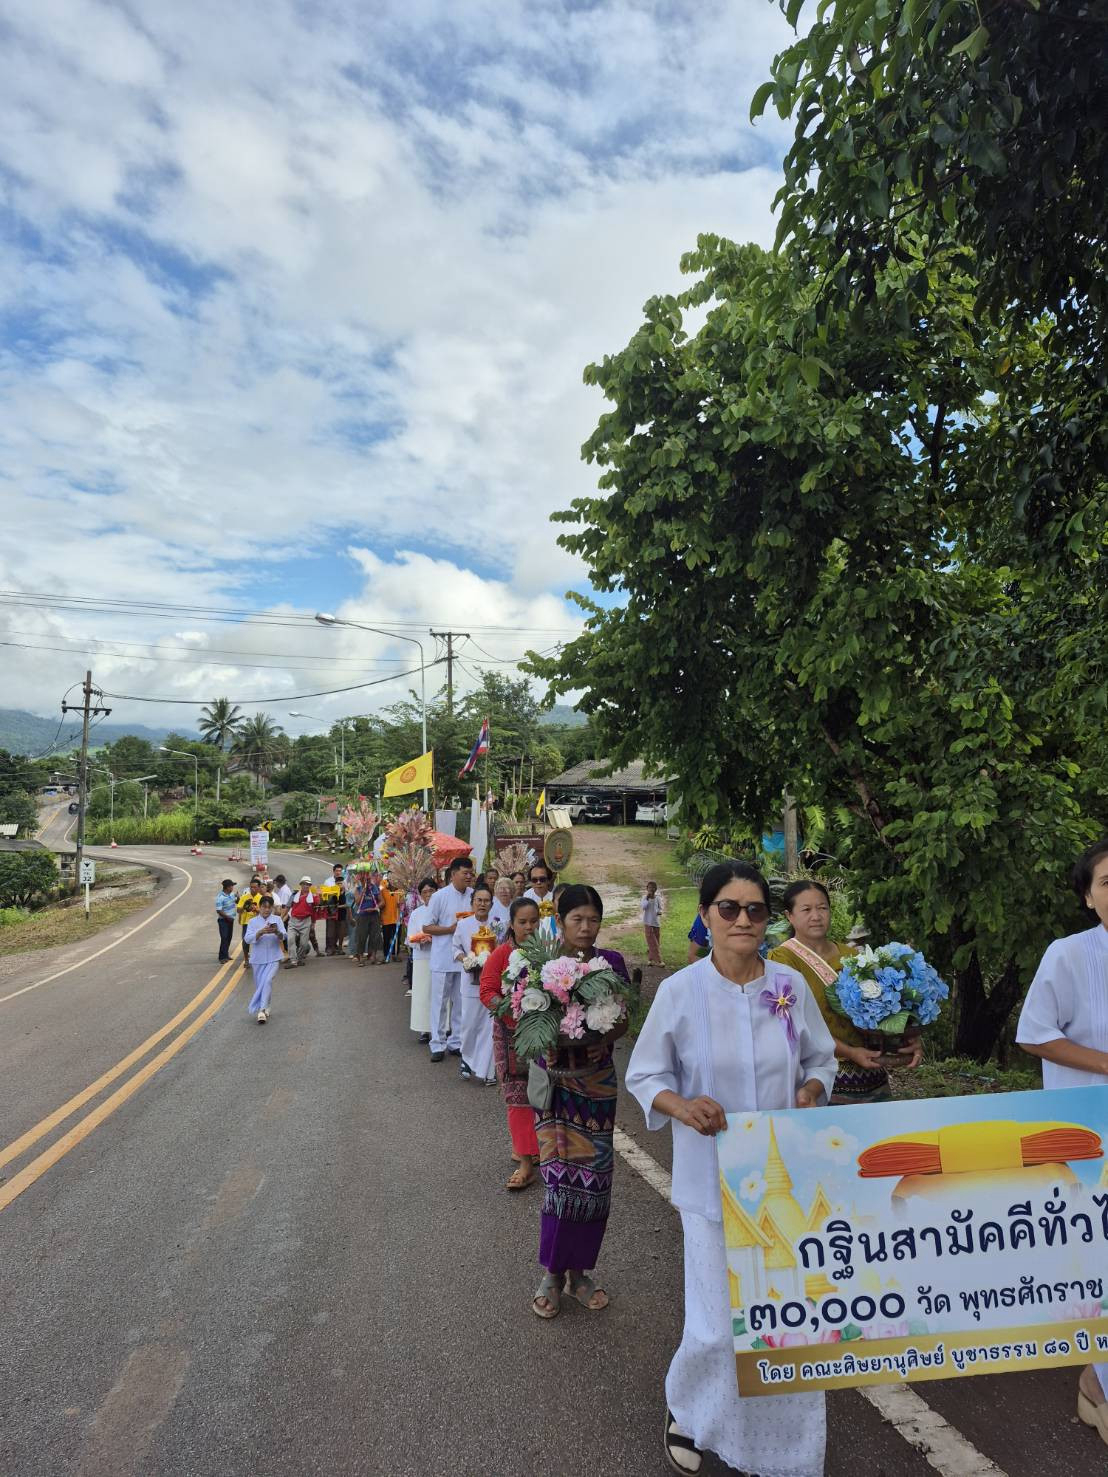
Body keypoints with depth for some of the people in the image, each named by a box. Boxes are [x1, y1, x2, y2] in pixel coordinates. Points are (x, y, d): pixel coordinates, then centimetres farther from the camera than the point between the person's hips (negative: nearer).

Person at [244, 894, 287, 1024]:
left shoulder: (277, 920, 2)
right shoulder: (253, 921, 2)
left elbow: (283, 937, -6)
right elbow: (248, 939, -10)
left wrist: (277, 932, -29)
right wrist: (261, 932, -26)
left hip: (273, 958, -1)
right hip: (258, 959, 1)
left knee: (268, 981, -17)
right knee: (259, 984, 9)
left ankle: (262, 1010, -19)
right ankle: (265, 1008, 27)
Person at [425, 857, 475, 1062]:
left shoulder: (474, 895, 2)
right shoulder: (440, 896, -9)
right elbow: (426, 927, -6)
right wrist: (450, 929, -17)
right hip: (443, 959, -4)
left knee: (461, 1003, 11)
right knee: (440, 1002, 4)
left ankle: (456, 1042, 23)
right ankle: (438, 1045, 14)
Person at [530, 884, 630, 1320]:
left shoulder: (612, 962, 0)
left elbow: (623, 1020, 5)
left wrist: (606, 1039, -15)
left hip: (597, 1079, 2)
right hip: (554, 1078, -2)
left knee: (594, 1179, 7)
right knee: (560, 1176, -5)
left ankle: (578, 1272, 26)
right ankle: (553, 1273, 16)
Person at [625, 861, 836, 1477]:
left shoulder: (791, 984, -3)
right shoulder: (680, 991, -10)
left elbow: (822, 1060, 9)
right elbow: (645, 1075, -2)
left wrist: (809, 1095, -11)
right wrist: (681, 1106, -20)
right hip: (714, 1178, -2)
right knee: (720, 1322, 3)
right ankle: (687, 1409, 36)